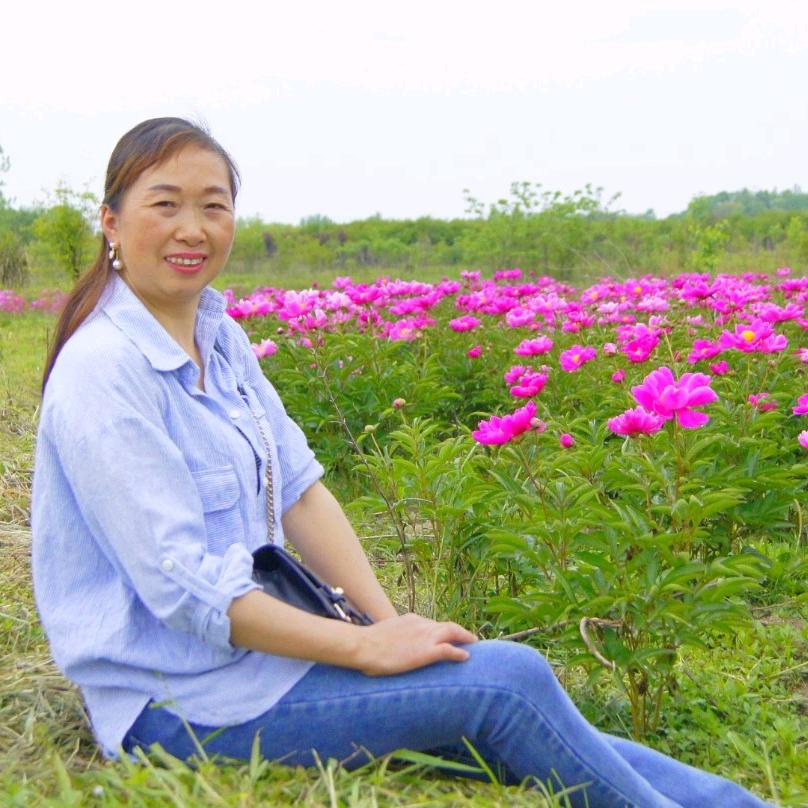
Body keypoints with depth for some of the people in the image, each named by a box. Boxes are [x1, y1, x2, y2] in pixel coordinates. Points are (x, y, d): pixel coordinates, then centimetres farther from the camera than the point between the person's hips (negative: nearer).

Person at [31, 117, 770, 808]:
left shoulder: (218, 337, 7)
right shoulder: (104, 373, -18)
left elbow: (301, 489, 6)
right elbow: (181, 583, -22)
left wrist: (390, 623, -6)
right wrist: (365, 647, -18)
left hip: (244, 641, 7)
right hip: (179, 701, -7)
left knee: (511, 694, -5)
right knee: (507, 680, -16)